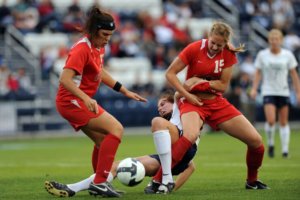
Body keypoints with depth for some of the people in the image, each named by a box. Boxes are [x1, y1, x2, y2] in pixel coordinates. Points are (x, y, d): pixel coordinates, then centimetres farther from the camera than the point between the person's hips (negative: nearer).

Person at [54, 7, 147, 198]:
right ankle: (99, 182, -21)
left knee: (103, 140, 16)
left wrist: (125, 91, 21)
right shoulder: (82, 49, -21)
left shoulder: (99, 47, 8)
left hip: (83, 101, 10)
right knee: (116, 129, -17)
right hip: (72, 101, -10)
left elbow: (100, 72, 24)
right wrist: (86, 99, -41)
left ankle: (99, 183, 25)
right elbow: (65, 79, -30)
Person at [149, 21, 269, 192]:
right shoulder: (194, 49, -13)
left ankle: (252, 181, 24)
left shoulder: (229, 54, -3)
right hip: (193, 101, -4)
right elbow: (170, 73, -10)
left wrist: (200, 82, -20)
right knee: (190, 136, -38)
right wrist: (187, 94, -19)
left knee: (256, 141, -3)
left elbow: (223, 86, -6)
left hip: (217, 103, 5)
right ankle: (157, 180, -33)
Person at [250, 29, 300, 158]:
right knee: (270, 120, -16)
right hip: (268, 92, -1)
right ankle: (270, 144, 6)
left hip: (283, 92, 1)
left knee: (283, 122, 3)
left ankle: (285, 149, 11)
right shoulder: (262, 55, 0)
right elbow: (258, 73, 6)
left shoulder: (288, 55, 1)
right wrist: (254, 89, -5)